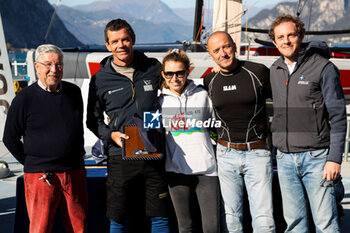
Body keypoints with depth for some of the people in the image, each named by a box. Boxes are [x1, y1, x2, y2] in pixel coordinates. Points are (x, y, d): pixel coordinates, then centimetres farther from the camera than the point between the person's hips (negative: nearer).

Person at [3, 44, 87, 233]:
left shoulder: (74, 92, 8)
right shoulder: (25, 98, -5)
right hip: (40, 176, -4)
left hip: (74, 173, 4)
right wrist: (31, 163, 1)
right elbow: (10, 139, 2)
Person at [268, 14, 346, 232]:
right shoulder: (275, 71, 10)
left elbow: (338, 117, -8)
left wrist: (335, 159, -13)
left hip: (316, 157, -5)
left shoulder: (323, 68, -6)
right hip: (285, 159, 5)